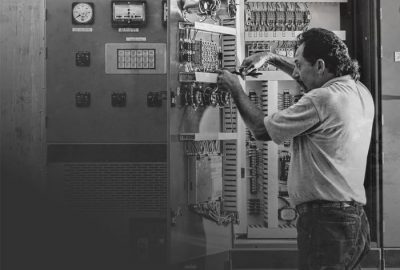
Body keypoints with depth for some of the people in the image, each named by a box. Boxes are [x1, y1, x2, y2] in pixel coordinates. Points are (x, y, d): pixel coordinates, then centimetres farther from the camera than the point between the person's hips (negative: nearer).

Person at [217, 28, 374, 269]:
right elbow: (314, 76, 29)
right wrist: (271, 58, 25)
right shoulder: (360, 92, 8)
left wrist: (235, 89, 5)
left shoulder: (320, 100, -18)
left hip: (326, 220, -9)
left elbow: (262, 129, -7)